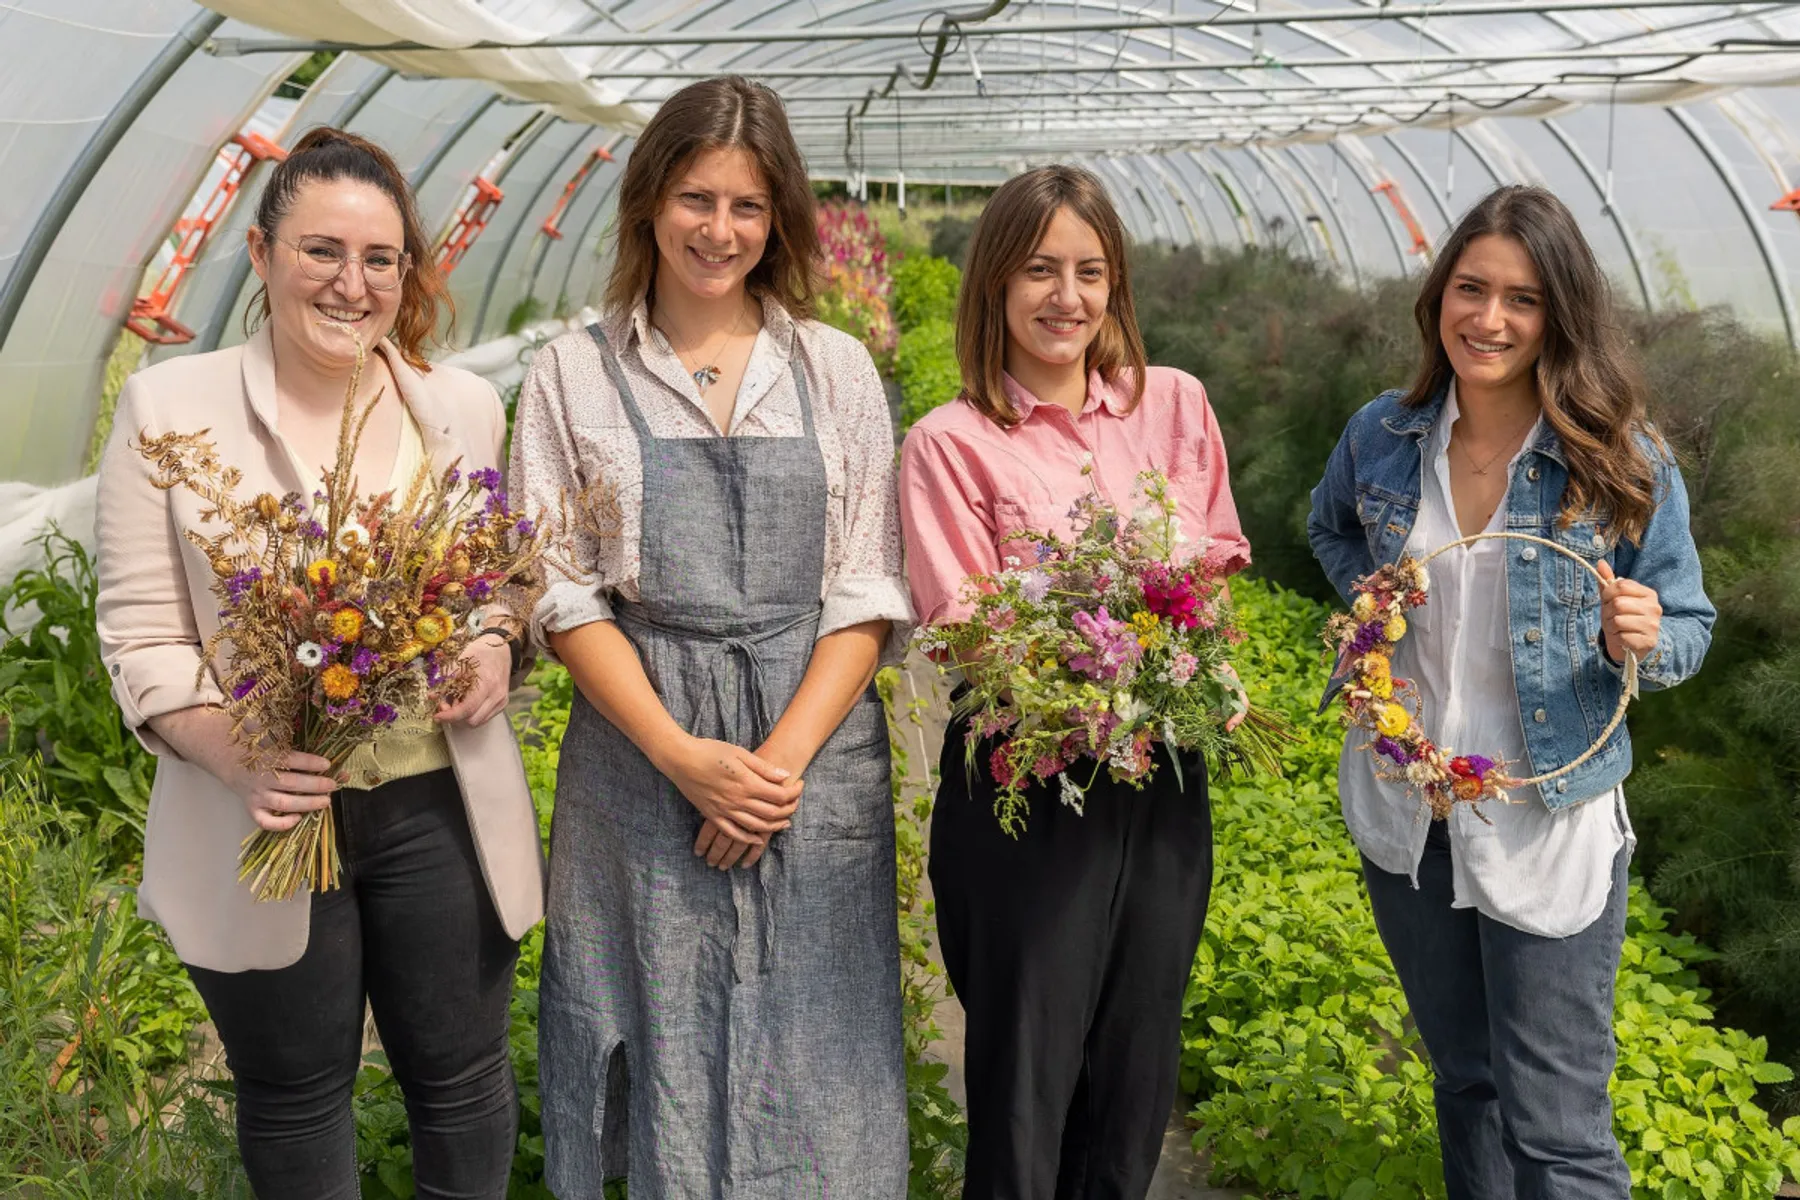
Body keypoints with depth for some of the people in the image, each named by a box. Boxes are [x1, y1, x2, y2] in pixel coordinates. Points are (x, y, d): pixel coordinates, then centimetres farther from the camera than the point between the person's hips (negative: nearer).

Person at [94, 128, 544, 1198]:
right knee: (294, 1097, 16)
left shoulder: (465, 407, 4)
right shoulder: (170, 405, -5)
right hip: (264, 818, -2)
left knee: (461, 1076, 15)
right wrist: (230, 751, -22)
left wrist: (498, 645, -7)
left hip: (442, 811, 2)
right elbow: (141, 635, -5)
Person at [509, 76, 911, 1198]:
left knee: (807, 1062, 6)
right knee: (667, 1048, 7)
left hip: (814, 742, 1)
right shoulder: (576, 374, 3)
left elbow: (866, 592, 2)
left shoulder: (838, 369, 6)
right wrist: (682, 755, -12)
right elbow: (564, 594, -1)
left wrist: (785, 754, -11)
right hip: (638, 751, 0)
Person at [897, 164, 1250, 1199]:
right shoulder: (951, 442, -6)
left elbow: (1223, 560, 11)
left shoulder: (1175, 404, 5)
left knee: (1139, 1061, 16)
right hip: (1026, 785, -4)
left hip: (1164, 774, 4)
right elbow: (964, 632, -10)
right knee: (1027, 1069, 7)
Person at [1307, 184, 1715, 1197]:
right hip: (1407, 811, 4)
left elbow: (1689, 630, -3)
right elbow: (1331, 527, 18)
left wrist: (1638, 638, -26)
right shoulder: (1383, 437, -4)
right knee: (1465, 1080, 23)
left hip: (1549, 833, -3)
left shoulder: (1627, 466, -13)